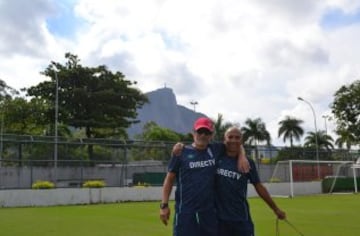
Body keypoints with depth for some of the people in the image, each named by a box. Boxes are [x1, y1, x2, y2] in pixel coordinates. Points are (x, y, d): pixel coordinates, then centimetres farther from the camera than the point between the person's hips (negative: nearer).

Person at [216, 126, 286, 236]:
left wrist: (276, 209, 11)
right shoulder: (217, 158, 0)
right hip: (219, 218, 0)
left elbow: (259, 187, 7)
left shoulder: (248, 163, 0)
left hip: (241, 218, 0)